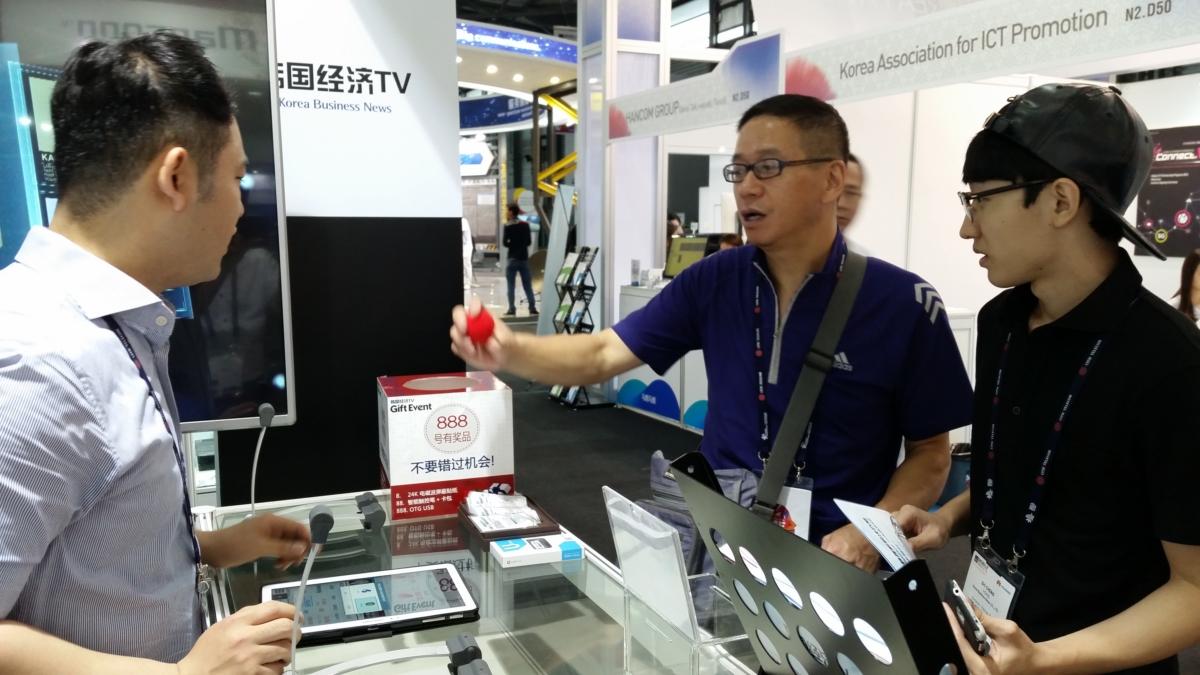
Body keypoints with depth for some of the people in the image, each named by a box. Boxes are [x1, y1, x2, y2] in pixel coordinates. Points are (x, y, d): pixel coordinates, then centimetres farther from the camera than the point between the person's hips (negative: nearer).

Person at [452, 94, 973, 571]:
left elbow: (930, 453, -2)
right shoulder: (713, 281, -1)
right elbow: (602, 355, -4)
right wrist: (508, 351, -23)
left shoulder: (903, 304, -9)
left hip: (829, 561, -2)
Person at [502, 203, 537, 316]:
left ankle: (512, 310, -1)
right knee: (528, 285, 7)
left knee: (511, 286, 2)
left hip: (513, 259, -4)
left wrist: (512, 245, 11)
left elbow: (505, 243, -8)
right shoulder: (525, 225, 6)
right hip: (524, 258, 4)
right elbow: (529, 241, 9)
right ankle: (533, 309, 3)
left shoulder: (508, 226, -6)